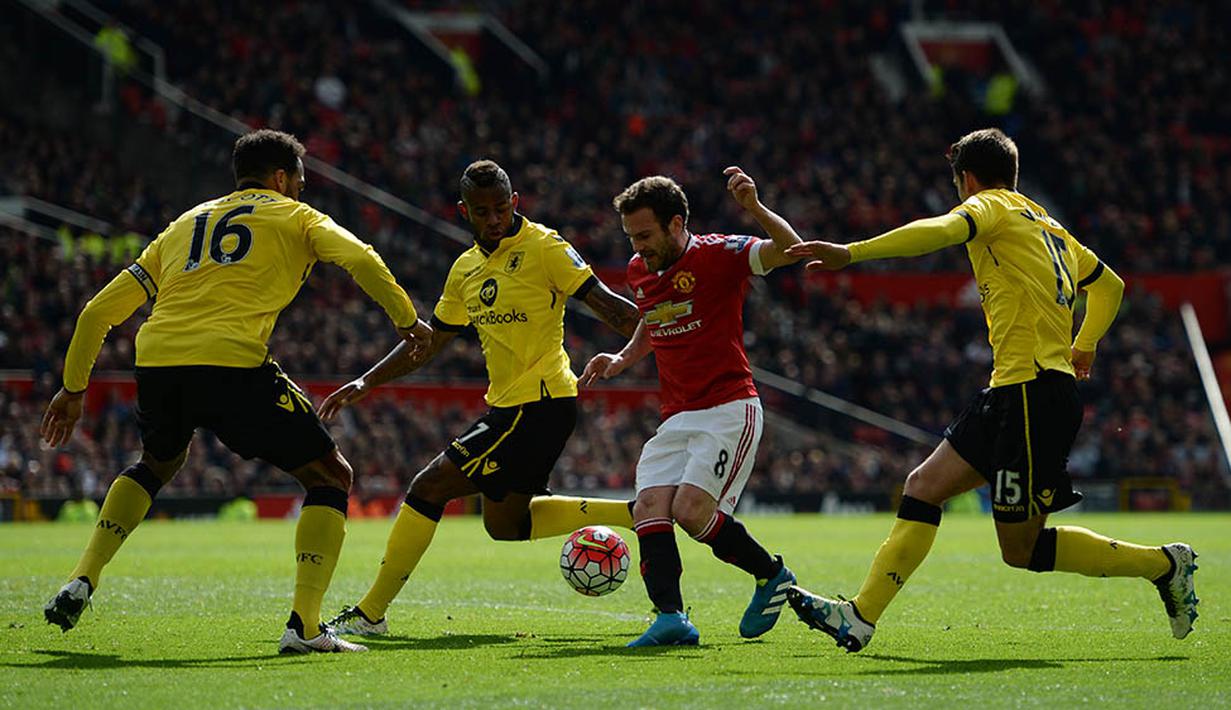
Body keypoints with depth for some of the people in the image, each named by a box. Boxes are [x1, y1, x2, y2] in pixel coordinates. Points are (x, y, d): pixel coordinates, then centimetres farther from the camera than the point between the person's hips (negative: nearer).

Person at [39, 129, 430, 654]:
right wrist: (406, 321, 11)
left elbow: (99, 311, 28)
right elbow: (360, 260, -2)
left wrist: (74, 386, 35)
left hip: (156, 361, 5)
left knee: (157, 464, 36)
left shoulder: (183, 225, 30)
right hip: (232, 362, -5)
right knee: (331, 478, 8)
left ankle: (81, 582, 21)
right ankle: (304, 625, -6)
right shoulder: (294, 217, 18)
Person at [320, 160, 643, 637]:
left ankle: (370, 613, -2)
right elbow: (430, 342, 21)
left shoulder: (543, 247, -10)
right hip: (507, 405, 9)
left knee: (429, 487, -10)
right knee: (504, 523, 19)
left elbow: (605, 304, -14)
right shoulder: (466, 269, 13)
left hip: (541, 403, -9)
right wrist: (365, 383, 16)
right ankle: (636, 514, 19)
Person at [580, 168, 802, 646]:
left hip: (729, 408, -7)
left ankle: (770, 573, 3)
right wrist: (622, 359, 14)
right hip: (677, 417, 7)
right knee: (649, 509, -13)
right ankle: (670, 616, -22)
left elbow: (790, 250, -20)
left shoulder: (717, 255, -8)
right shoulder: (639, 271, 13)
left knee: (691, 509, -20)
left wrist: (754, 208, -36)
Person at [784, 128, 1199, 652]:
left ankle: (1163, 564, 4)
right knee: (924, 485, 5)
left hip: (1033, 391, -9)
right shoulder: (1048, 226, 23)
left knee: (1021, 549, -4)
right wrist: (1083, 346, 47)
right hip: (1011, 393, 9)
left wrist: (850, 253, -29)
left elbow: (943, 230, -25)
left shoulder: (994, 206, -3)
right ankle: (860, 618, 1)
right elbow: (1110, 285, 35)